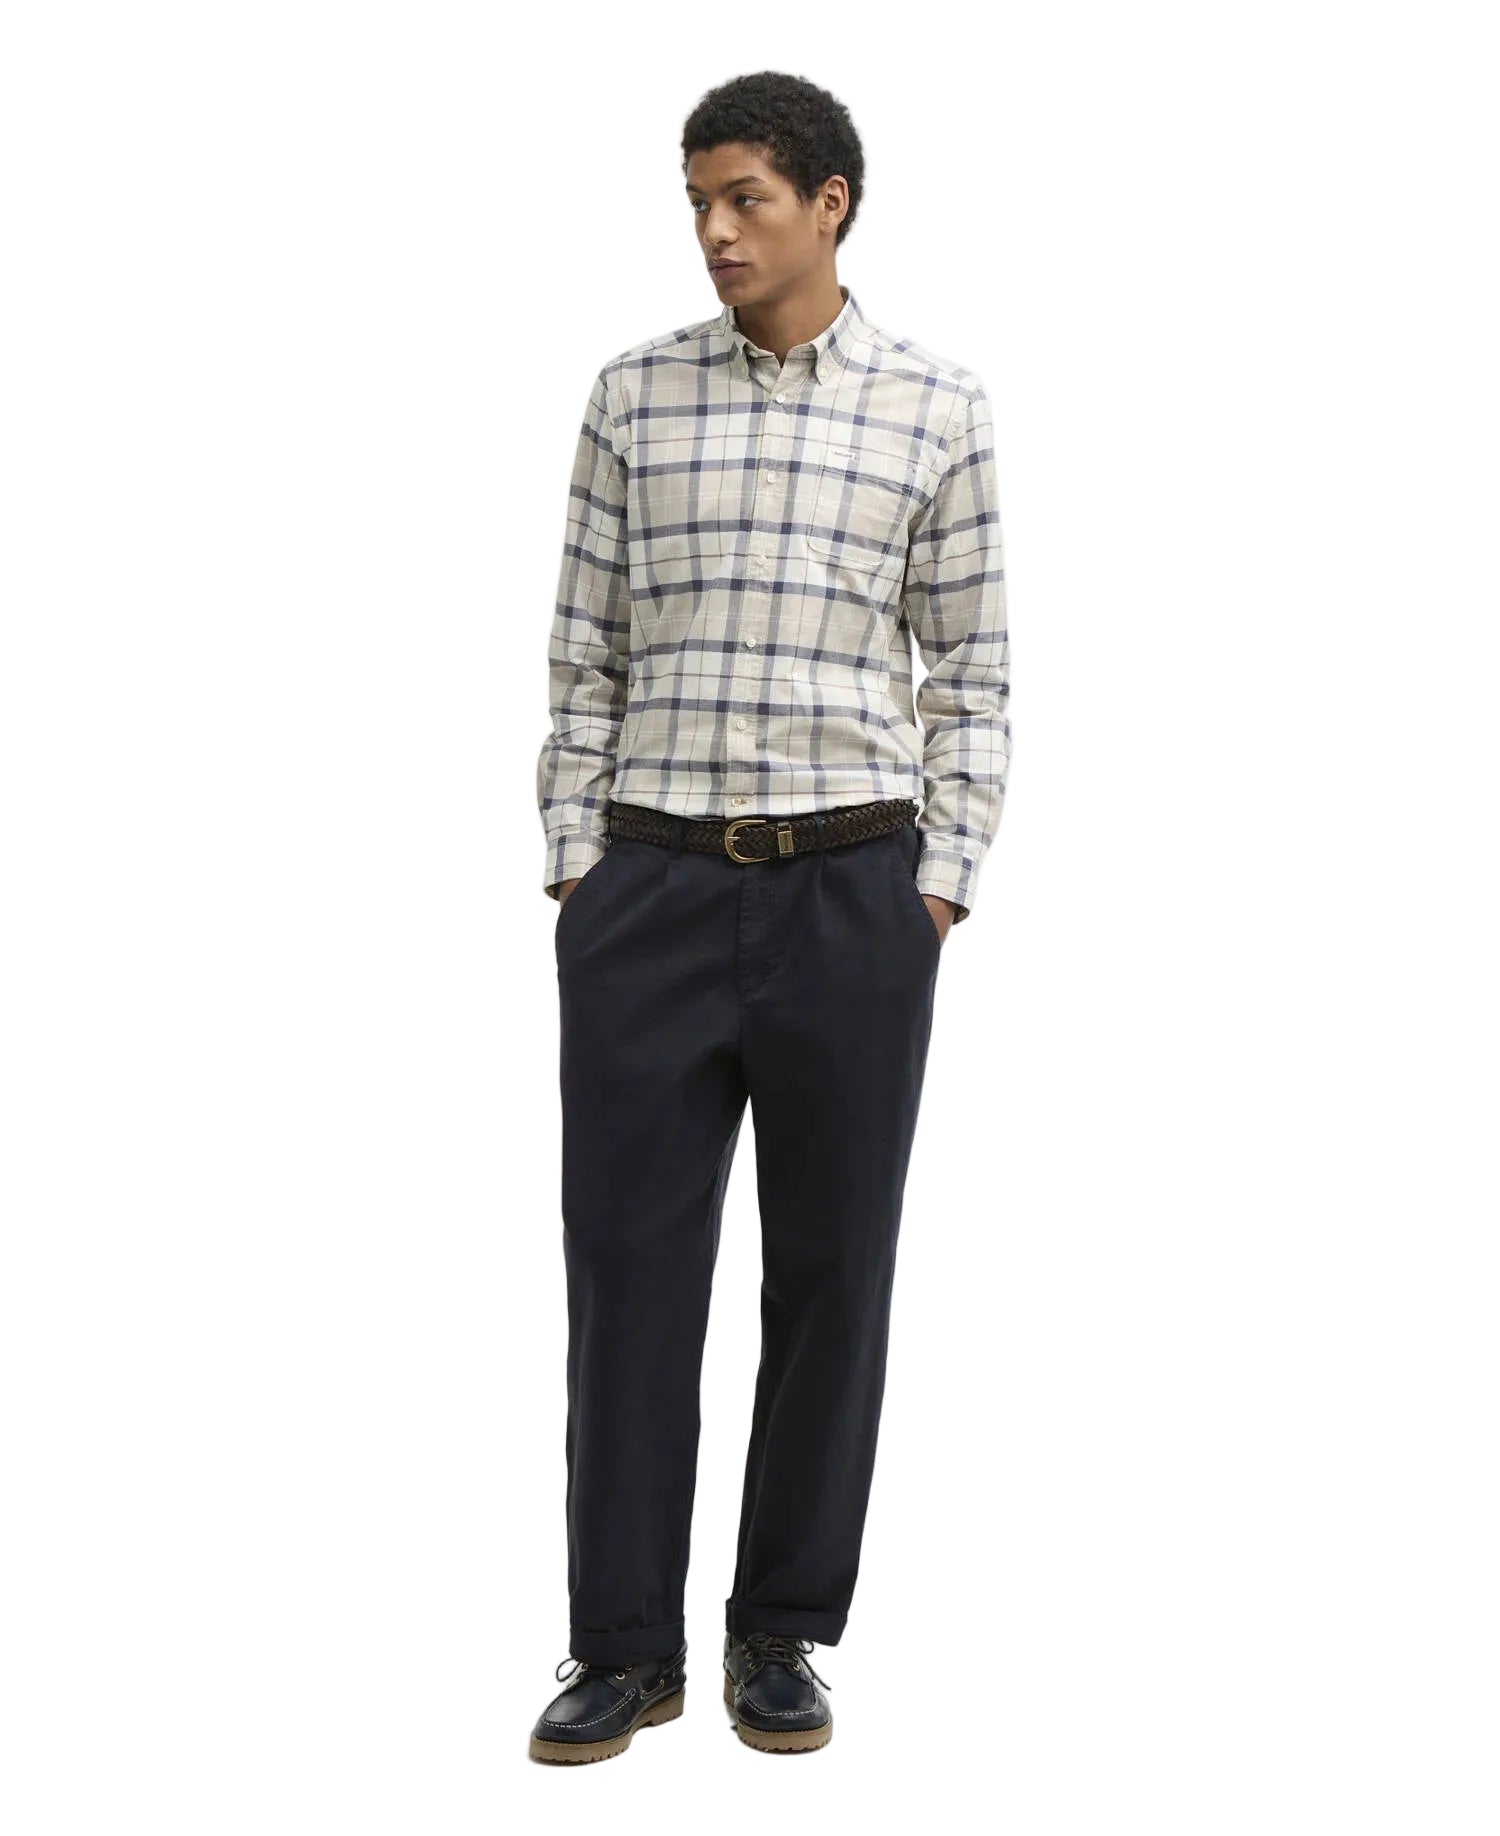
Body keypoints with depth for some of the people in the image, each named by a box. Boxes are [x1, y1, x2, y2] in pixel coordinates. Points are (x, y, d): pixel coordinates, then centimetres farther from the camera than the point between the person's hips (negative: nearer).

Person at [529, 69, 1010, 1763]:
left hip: (851, 891, -1)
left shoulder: (937, 411, 1)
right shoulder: (634, 396, 5)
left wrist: (942, 884, -3)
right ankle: (625, 1642, 14)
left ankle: (782, 1631, 21)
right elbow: (585, 647, 8)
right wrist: (573, 855, 2)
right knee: (630, 1261, 3)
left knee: (832, 1269, 6)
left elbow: (970, 671, 3)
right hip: (650, 883, 1)